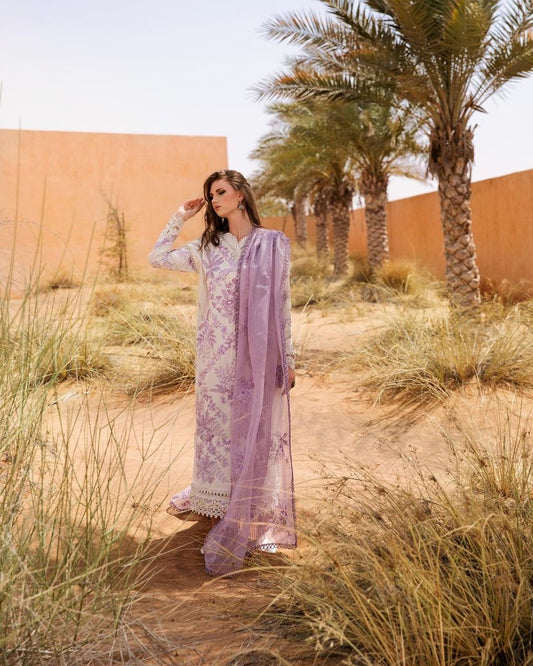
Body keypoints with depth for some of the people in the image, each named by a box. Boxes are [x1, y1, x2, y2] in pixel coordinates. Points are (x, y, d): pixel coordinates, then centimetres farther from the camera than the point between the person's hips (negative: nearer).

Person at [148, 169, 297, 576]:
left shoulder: (273, 244, 1)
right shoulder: (207, 247, 9)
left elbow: (282, 302, 2)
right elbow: (158, 258, 14)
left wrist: (288, 357, -1)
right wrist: (180, 218, 11)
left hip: (258, 355, -2)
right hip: (216, 355, 3)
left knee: (258, 434, 2)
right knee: (217, 428, 9)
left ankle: (260, 523, 15)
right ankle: (220, 506, 27)